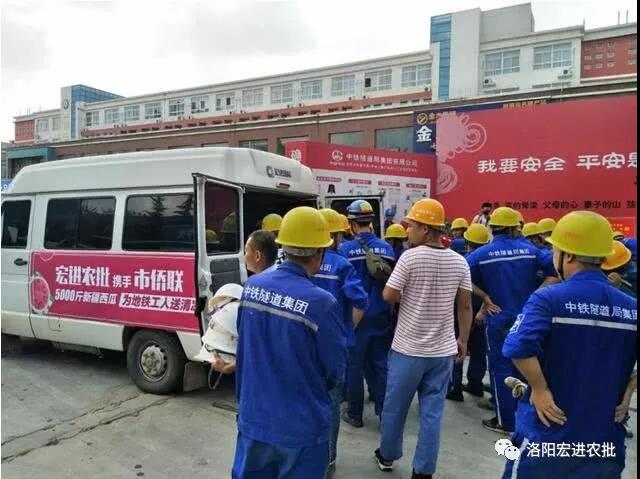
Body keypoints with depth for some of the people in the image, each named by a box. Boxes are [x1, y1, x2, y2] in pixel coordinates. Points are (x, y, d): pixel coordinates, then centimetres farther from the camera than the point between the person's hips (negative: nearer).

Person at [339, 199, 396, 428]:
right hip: (382, 316, 3)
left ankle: (355, 414, 21)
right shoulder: (386, 248, -2)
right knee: (381, 364, 13)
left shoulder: (345, 249, -13)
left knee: (355, 365, 10)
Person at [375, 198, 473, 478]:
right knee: (432, 412, 11)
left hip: (408, 348, -3)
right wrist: (463, 340, 15)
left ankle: (387, 456, 34)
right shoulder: (459, 262, -1)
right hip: (443, 350, 4)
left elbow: (388, 295, -12)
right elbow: (465, 305, 5)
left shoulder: (410, 257, -14)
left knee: (394, 406, 15)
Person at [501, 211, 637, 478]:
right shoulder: (631, 308, -1)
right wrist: (626, 396, 4)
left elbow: (519, 348, -31)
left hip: (547, 434, -4)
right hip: (606, 441, 4)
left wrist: (540, 389, -18)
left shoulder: (549, 298, -16)